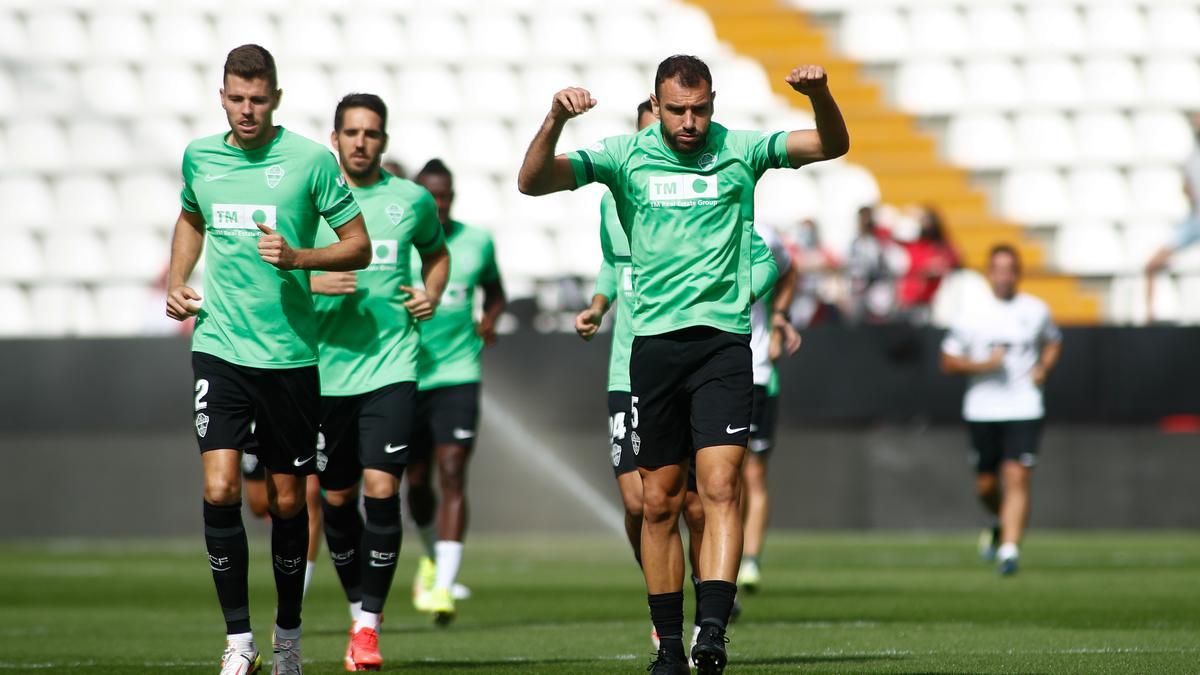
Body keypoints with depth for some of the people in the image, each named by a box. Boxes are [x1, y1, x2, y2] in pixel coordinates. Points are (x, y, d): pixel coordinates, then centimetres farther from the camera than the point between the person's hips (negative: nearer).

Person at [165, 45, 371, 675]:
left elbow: (358, 245, 0)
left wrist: (298, 257, -17)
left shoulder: (311, 160, -5)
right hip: (219, 346, 2)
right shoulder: (199, 156, 6)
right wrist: (176, 282, 11)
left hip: (289, 354, -2)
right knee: (219, 489, -13)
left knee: (287, 500, 7)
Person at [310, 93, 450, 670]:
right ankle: (358, 611, 27)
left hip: (391, 365, -1)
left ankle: (369, 623, -7)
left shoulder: (412, 200, 6)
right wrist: (311, 281, -14)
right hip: (326, 367, 1)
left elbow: (436, 252, 26)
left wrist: (432, 296, 7)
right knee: (337, 499, 7)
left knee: (381, 487, -13)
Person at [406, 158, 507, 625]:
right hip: (405, 376, 0)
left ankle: (442, 586, -22)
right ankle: (433, 556, 41)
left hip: (458, 376, 0)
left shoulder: (477, 242, 5)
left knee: (452, 475, -16)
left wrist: (489, 320, 1)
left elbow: (495, 291, 22)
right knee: (417, 482, 10)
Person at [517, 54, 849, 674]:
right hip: (653, 341, 1)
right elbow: (533, 182, -4)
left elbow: (833, 145, 0)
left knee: (721, 487, -14)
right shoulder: (626, 156, 3)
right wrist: (555, 121, -21)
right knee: (658, 502, 4)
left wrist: (820, 96, -20)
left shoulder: (739, 151, 4)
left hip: (723, 339, -1)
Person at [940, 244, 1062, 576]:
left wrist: (1043, 368, 3)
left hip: (1024, 410, -1)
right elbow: (948, 360, 2)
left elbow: (1053, 342, 23)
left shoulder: (1036, 310, 4)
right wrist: (982, 364, -15)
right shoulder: (972, 313, -1)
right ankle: (1003, 524, 41)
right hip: (982, 411, 1)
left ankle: (1009, 549, -18)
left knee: (1017, 479, -15)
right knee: (986, 485, 9)